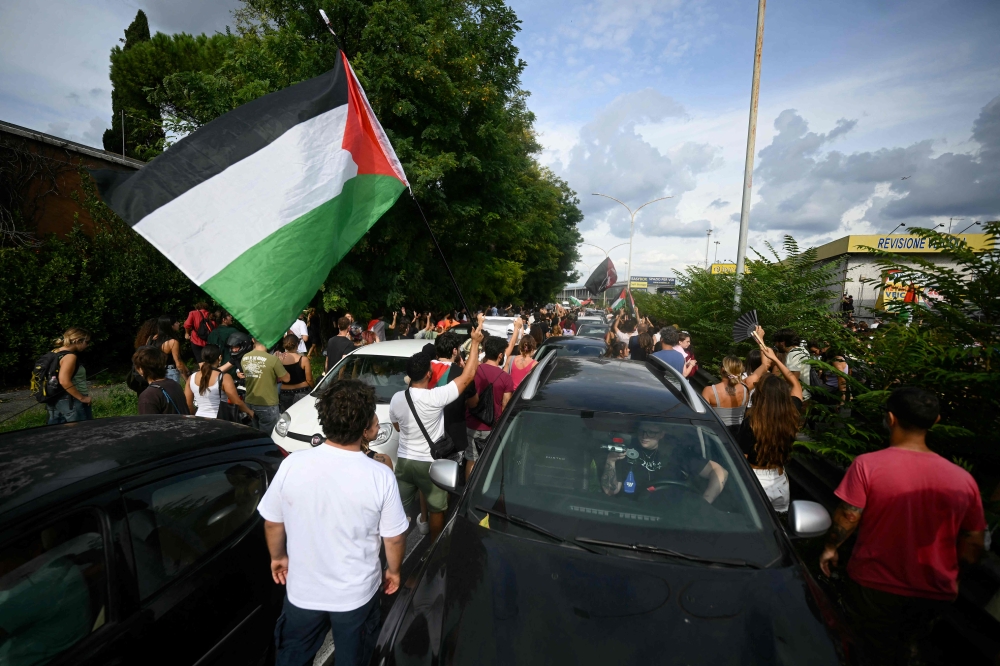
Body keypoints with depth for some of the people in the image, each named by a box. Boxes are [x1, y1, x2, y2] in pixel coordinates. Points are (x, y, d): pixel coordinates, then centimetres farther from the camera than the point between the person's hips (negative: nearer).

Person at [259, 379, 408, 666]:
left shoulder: (292, 465, -19)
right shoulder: (381, 476, -24)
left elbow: (272, 523, -4)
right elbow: (394, 537, -12)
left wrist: (278, 557, 15)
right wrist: (393, 570, 8)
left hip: (302, 591, 2)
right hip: (357, 594, -1)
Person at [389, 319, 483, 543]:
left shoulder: (397, 398, -9)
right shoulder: (435, 397, -25)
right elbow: (468, 376, -20)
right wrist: (475, 342, -14)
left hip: (404, 460, 4)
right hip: (429, 463, -4)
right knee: (437, 508, 19)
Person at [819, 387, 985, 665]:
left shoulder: (867, 465, -22)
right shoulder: (963, 479, -10)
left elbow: (847, 519, -18)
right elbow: (972, 548, -3)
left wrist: (830, 547, 1)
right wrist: (944, 568, 17)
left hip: (873, 589, -4)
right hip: (934, 596, 4)